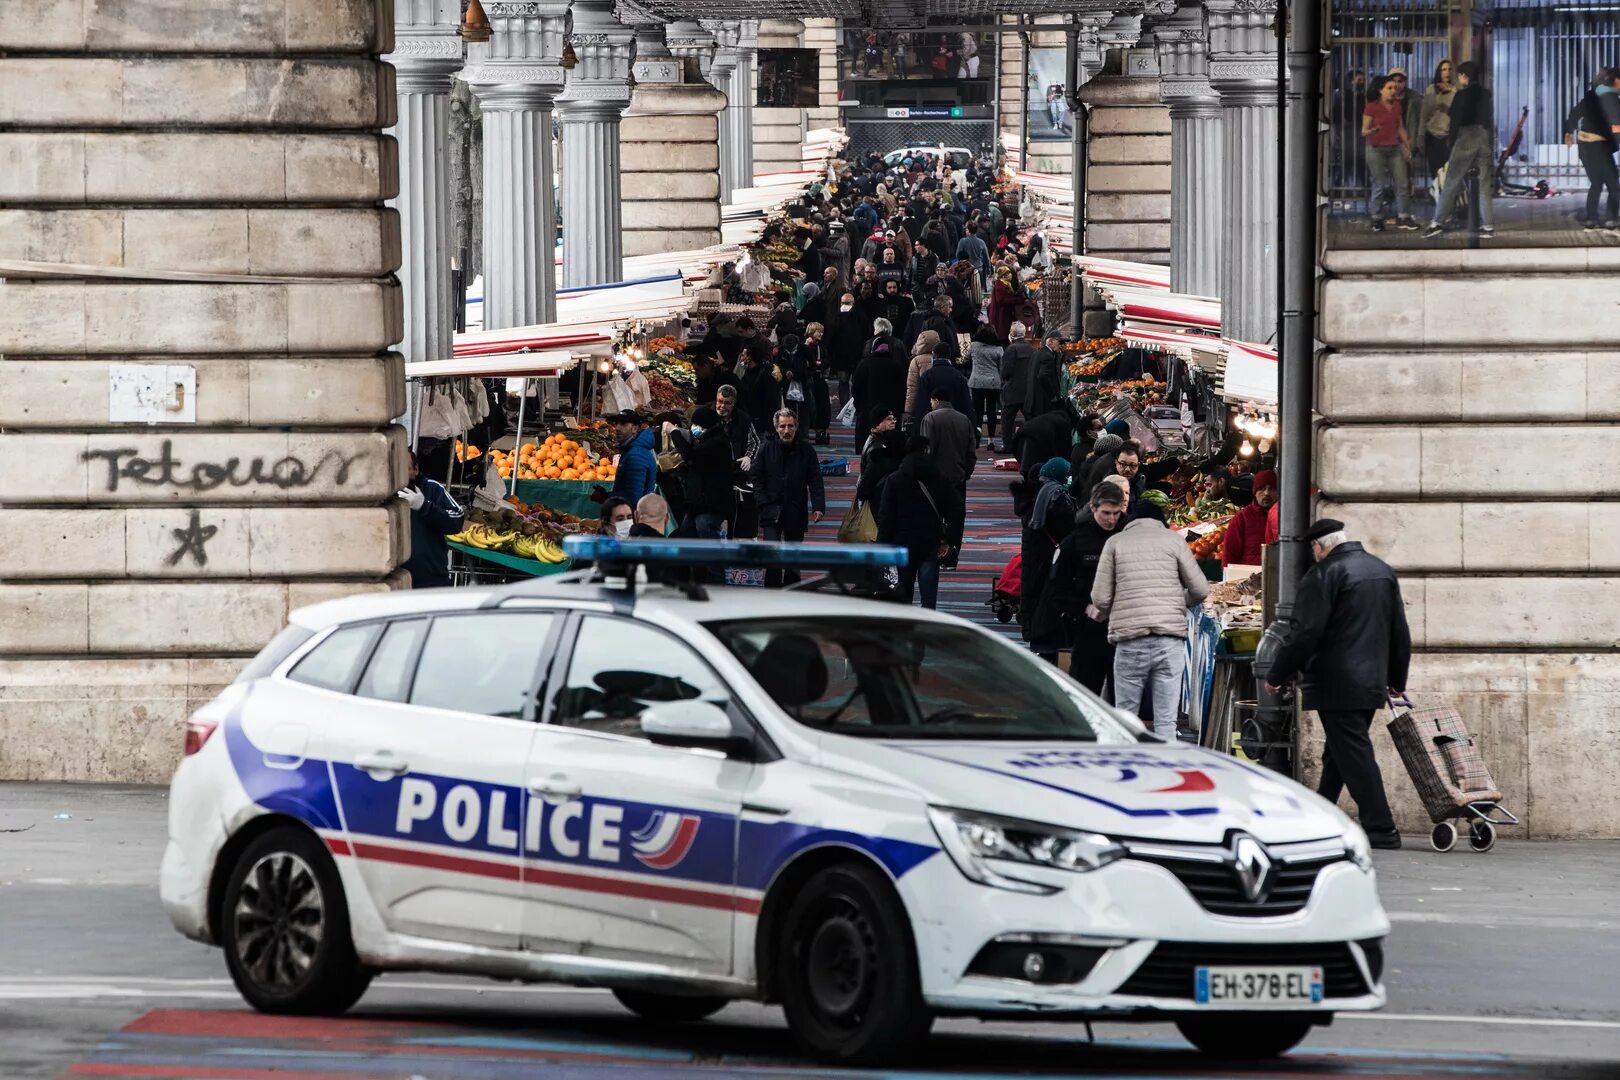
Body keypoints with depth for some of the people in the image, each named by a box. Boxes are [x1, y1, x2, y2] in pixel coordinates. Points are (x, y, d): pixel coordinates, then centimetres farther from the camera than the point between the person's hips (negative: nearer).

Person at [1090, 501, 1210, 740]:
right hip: (1171, 637, 0)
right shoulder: (1173, 540, 8)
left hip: (1130, 638, 0)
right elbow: (1200, 589, 6)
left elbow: (1101, 597, 4)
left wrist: (1097, 614, 27)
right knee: (1166, 720, 0)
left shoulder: (1115, 542, 8)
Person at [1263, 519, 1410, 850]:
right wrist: (1397, 679, 27)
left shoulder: (1324, 574, -12)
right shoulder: (1383, 571, 13)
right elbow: (1400, 632, 18)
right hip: (1372, 683, 8)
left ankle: (1381, 830, -10)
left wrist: (1276, 675, -6)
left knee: (1353, 755, -6)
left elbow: (1304, 633, -16)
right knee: (1338, 755, 15)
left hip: (1337, 684, -8)